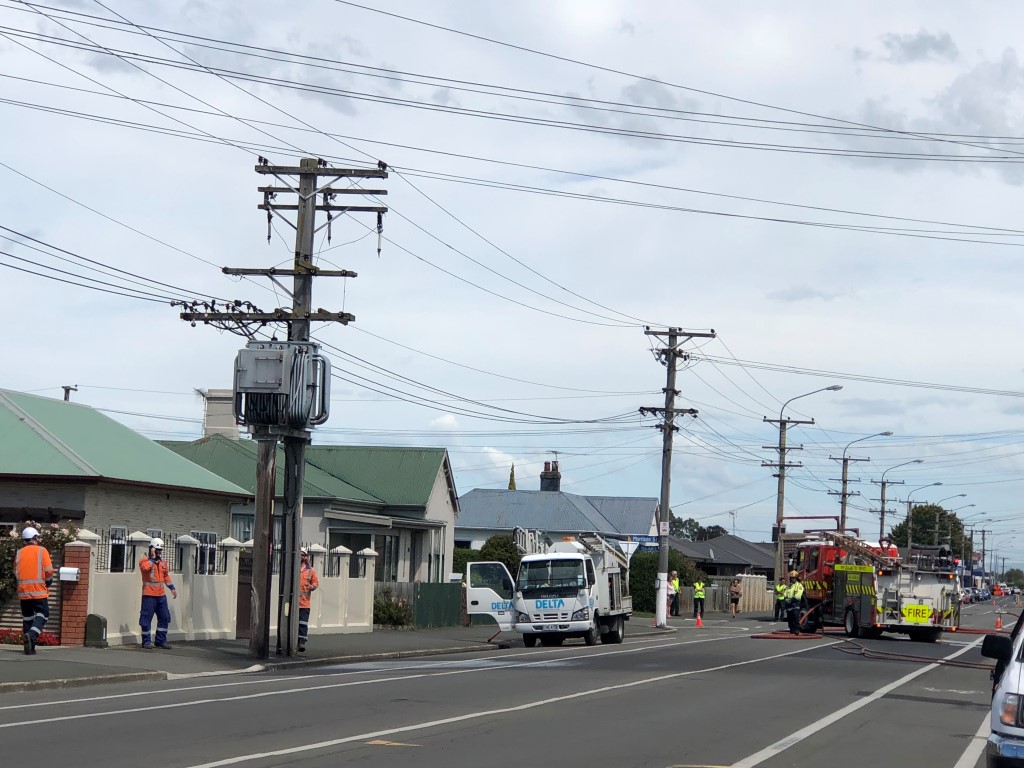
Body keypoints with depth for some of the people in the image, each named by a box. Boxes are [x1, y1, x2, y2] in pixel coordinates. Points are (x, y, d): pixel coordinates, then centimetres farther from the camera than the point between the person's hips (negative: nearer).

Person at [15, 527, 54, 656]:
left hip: (23, 591, 4)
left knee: (27, 616, 11)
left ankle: (29, 647, 7)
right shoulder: (42, 551, -3)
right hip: (39, 591, -4)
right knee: (42, 614, 3)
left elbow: (16, 572, 10)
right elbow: (49, 571, -8)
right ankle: (31, 635, -22)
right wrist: (48, 582, 10)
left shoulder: (19, 553, 9)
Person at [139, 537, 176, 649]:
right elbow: (145, 567, -28)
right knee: (146, 618, -3)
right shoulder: (145, 561, -4)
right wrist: (153, 558, -17)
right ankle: (146, 641, 5)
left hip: (161, 595, 7)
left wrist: (172, 588, 15)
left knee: (164, 617, 7)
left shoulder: (163, 562, 16)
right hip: (149, 595, -7)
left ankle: (161, 640, 16)